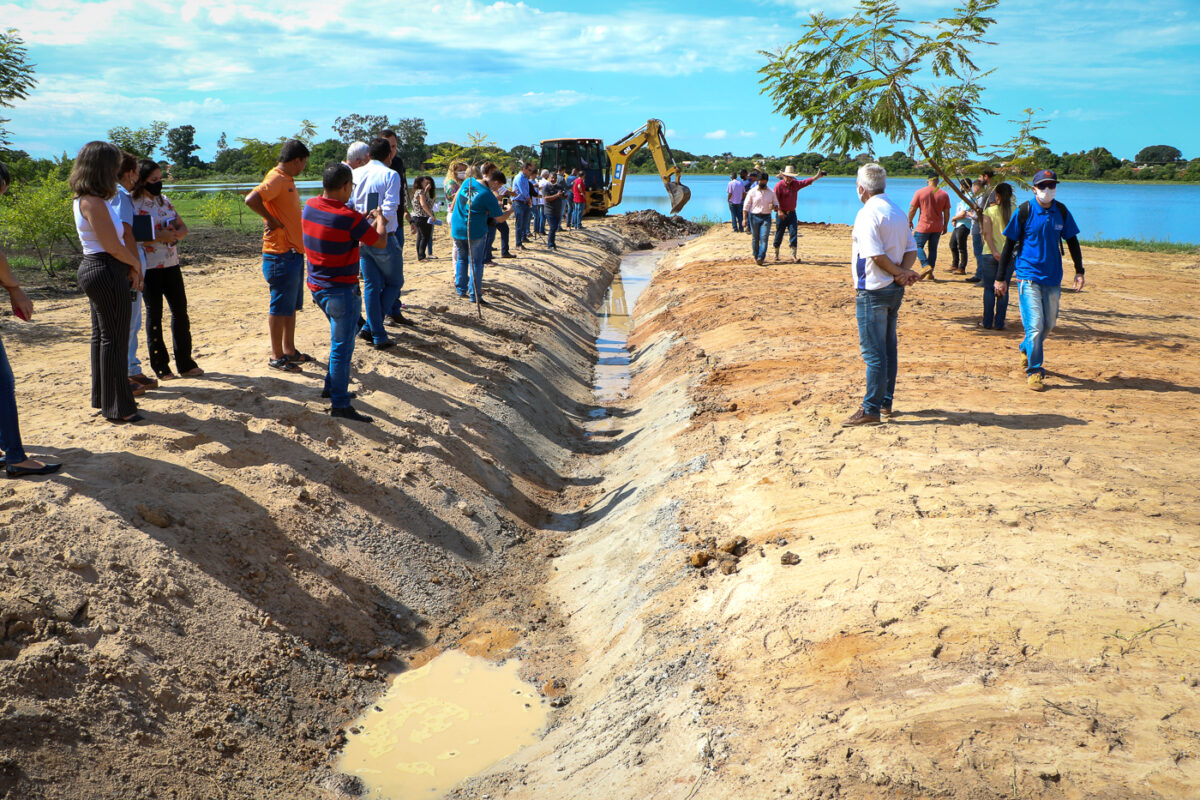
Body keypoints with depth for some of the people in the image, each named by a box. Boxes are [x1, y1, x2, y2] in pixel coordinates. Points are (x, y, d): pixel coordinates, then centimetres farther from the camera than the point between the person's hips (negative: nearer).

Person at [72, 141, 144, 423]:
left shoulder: (85, 199, 12)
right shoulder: (94, 202, -19)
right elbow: (112, 246, -19)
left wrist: (130, 267, 4)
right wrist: (135, 264, -3)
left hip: (94, 270, 11)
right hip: (107, 272, -11)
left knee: (102, 336, 18)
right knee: (114, 339, -3)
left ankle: (102, 398, 29)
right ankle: (117, 407, 5)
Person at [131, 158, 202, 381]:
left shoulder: (164, 201, 12)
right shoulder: (133, 205, -9)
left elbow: (183, 228, 14)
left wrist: (175, 233, -9)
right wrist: (158, 237, -23)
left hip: (171, 264, 6)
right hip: (149, 267, -6)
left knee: (180, 310, 6)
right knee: (154, 314, 2)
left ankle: (185, 362, 16)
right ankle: (159, 365, 11)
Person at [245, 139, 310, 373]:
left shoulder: (287, 180, 15)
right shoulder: (275, 179, -16)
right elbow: (251, 200, -31)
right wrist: (270, 219, -19)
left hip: (294, 253, 10)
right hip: (281, 256, -10)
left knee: (292, 305, 16)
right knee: (280, 307, -3)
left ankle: (289, 350, 26)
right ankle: (277, 357, 4)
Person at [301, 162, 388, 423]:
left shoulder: (310, 207, 0)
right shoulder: (348, 217, -22)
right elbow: (380, 243, -11)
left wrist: (363, 220, 22)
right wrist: (380, 220, 8)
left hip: (317, 287, 8)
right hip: (341, 291, -8)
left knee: (342, 339, 24)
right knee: (342, 345, -2)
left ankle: (332, 387, 33)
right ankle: (339, 404, 2)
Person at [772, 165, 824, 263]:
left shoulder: (795, 184, 9)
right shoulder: (779, 185, -8)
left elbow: (806, 182, 19)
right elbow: (775, 199, -13)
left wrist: (817, 176, 14)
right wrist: (779, 211, -23)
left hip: (792, 213, 4)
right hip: (782, 214, -4)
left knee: (793, 233, -7)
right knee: (779, 234, 4)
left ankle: (793, 256, -9)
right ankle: (776, 253, 23)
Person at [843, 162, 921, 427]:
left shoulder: (868, 213, -15)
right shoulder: (898, 212, 13)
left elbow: (876, 255, -21)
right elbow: (911, 249, 10)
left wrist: (899, 273, -8)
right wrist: (904, 272, -5)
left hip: (872, 291, -9)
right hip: (895, 290, 9)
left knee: (873, 352, -6)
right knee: (889, 348, 15)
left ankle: (871, 409, -3)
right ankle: (886, 402, 24)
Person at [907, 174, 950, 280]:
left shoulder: (919, 192, -8)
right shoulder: (944, 194, 1)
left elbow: (912, 209, -4)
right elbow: (947, 213, 5)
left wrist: (910, 221, 10)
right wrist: (945, 226, 16)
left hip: (923, 226, -3)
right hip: (938, 227, 4)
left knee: (918, 246, 4)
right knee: (933, 249, 12)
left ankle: (926, 265, -17)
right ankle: (930, 273, 12)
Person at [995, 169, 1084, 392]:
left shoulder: (1061, 211, 6)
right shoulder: (1024, 211, -5)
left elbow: (1072, 241, 17)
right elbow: (1009, 245, -1)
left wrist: (1079, 271, 12)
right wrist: (1001, 277, -1)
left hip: (1053, 277, 5)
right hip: (1028, 276, -5)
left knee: (1048, 324, 13)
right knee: (1035, 325, -12)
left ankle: (1026, 350, 40)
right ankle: (1034, 371, -3)